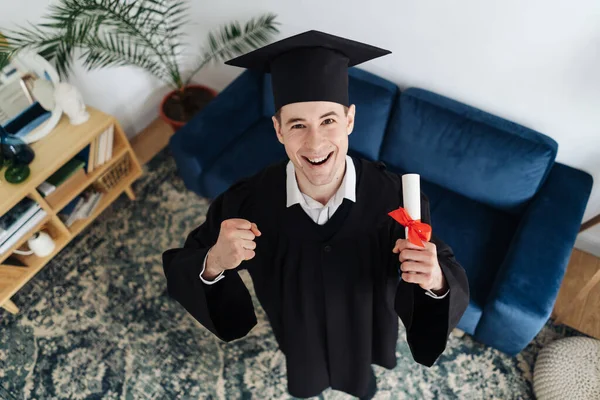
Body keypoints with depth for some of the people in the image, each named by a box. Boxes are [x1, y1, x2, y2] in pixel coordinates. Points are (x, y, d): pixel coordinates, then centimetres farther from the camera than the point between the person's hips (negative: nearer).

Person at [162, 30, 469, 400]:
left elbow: (448, 277, -21)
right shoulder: (245, 203, -32)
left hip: (366, 339, 1)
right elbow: (180, 270, -19)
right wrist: (213, 264, -43)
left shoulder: (395, 196, -33)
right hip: (293, 347, 0)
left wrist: (436, 281, -46)